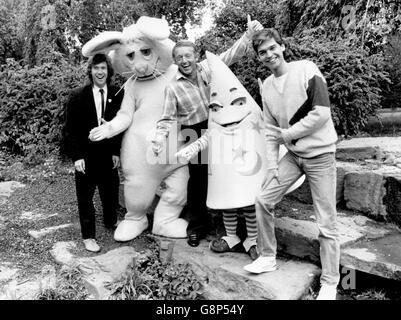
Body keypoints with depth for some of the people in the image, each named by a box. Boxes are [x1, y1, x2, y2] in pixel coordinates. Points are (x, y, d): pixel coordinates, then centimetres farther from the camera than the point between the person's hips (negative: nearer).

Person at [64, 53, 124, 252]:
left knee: (110, 191, 12)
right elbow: (70, 129, -4)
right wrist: (76, 156, -10)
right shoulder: (77, 96, -4)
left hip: (109, 155, 2)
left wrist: (117, 152, -1)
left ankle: (110, 222, 38)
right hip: (85, 156, -1)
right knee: (85, 196, 6)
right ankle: (88, 236, 21)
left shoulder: (118, 95, 0)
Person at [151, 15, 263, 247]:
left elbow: (232, 54, -1)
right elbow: (168, 118, -4)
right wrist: (161, 135, -21)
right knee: (197, 181, 8)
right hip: (194, 136, -1)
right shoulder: (173, 87, -2)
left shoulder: (208, 68, 0)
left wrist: (249, 34, -14)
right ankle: (196, 226, 26)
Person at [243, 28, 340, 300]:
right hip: (293, 155, 6)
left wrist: (287, 134, -10)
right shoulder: (266, 86, 7)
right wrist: (272, 165, 2)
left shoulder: (306, 69, -10)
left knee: (326, 222, -1)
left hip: (320, 155, -5)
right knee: (263, 200, 3)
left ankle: (330, 283, 17)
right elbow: (270, 130, 9)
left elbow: (322, 113, -17)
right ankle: (268, 257, 23)